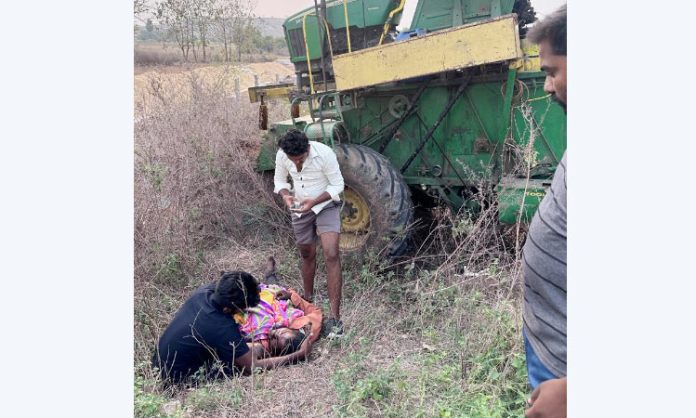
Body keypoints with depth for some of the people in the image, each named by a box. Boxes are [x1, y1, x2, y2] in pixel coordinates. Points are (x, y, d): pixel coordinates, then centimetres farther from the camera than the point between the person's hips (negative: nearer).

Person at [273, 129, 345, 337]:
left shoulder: (324, 153, -28)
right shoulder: (281, 156, -16)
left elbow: (337, 185, -18)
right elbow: (279, 180, 2)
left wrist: (314, 201, -30)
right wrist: (285, 195, -20)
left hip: (326, 206, -4)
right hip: (300, 209, 4)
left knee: (331, 256, -17)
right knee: (307, 255, 18)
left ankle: (335, 317, -16)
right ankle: (308, 299, 42)